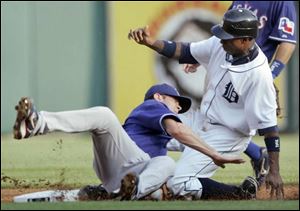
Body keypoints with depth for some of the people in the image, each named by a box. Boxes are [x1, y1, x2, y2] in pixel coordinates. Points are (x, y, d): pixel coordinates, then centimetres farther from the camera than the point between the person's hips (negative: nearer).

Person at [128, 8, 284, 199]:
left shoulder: (259, 74, -30)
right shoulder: (220, 46, -11)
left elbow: (268, 124, -26)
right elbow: (186, 52, 1)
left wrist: (274, 172, -26)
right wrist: (150, 42, -16)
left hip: (228, 135, -8)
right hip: (201, 122, 8)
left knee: (178, 184, -16)